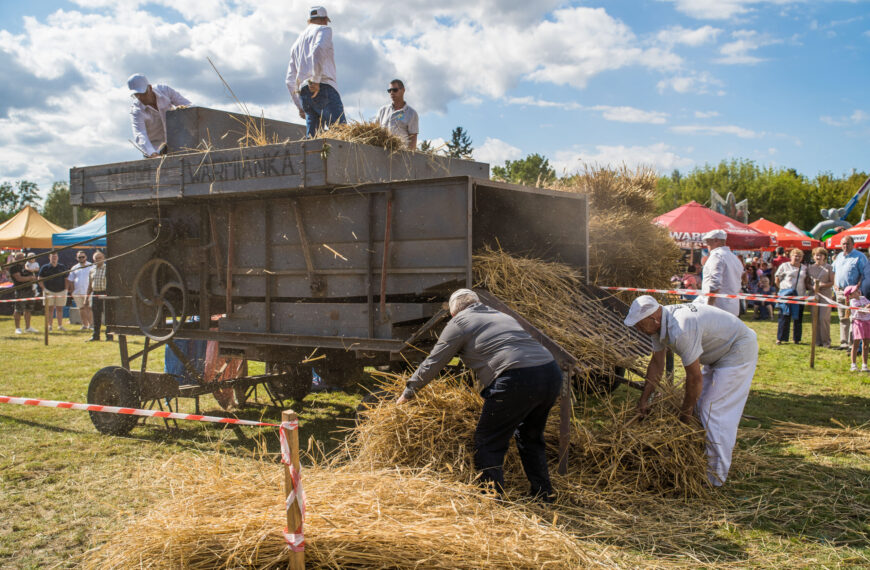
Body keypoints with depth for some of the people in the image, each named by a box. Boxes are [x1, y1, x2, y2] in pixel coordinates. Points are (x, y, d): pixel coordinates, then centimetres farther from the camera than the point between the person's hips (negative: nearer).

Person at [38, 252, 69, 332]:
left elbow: (66, 279, 11)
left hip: (61, 291, 1)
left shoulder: (62, 267, 7)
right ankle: (49, 325, 6)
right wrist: (44, 289, -3)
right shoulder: (45, 268, 1)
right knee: (50, 308, 1)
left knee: (60, 309, 4)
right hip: (49, 291, -1)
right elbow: (40, 279, 4)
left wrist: (66, 289, 3)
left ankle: (60, 325, 8)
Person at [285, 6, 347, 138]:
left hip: (303, 94, 7)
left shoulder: (296, 44, 31)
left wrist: (300, 106, 28)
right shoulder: (324, 29, 10)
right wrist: (316, 79, -18)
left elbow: (290, 81, 27)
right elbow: (318, 50, -15)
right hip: (324, 88, -7)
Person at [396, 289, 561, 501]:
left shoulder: (460, 322, 9)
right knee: (530, 438, 25)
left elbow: (433, 363, 12)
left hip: (517, 381, -8)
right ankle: (543, 495, 31)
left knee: (489, 444, 5)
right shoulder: (503, 317, 30)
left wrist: (407, 393, 23)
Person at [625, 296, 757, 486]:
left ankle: (714, 478, -5)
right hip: (720, 353, 10)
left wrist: (685, 414, -13)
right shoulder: (660, 323, -4)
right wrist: (644, 399, 10)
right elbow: (656, 364, 7)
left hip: (739, 351, -10)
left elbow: (695, 378, -26)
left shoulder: (681, 330, -34)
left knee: (714, 410, -12)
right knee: (700, 406, 14)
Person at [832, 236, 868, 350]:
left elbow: (864, 274, -9)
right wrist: (835, 284, 10)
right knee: (843, 318, 11)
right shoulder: (839, 256, 17)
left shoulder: (859, 256, -4)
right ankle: (844, 343, 18)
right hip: (840, 291, 7)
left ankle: (853, 344, -8)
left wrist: (858, 286, -18)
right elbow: (833, 271, 24)